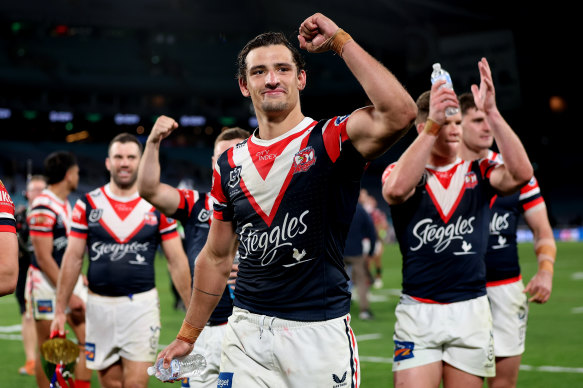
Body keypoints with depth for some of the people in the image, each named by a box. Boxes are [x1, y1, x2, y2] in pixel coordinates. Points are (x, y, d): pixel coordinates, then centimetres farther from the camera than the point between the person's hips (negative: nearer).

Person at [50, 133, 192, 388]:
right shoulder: (88, 204, 4)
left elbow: (177, 260, 4)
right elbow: (73, 259, 6)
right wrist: (60, 310, 3)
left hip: (141, 304, -1)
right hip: (99, 305, 2)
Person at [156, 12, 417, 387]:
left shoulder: (330, 141, -6)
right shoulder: (229, 165, 10)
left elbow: (400, 113, -27)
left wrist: (339, 40, -20)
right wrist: (187, 336, 19)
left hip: (320, 328, -4)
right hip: (248, 330, 4)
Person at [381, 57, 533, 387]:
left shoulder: (478, 173, 6)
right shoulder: (402, 171, 0)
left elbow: (521, 174, -15)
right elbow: (396, 189, -25)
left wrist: (492, 112, -22)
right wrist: (433, 123, -31)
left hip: (471, 311, 2)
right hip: (418, 311, -2)